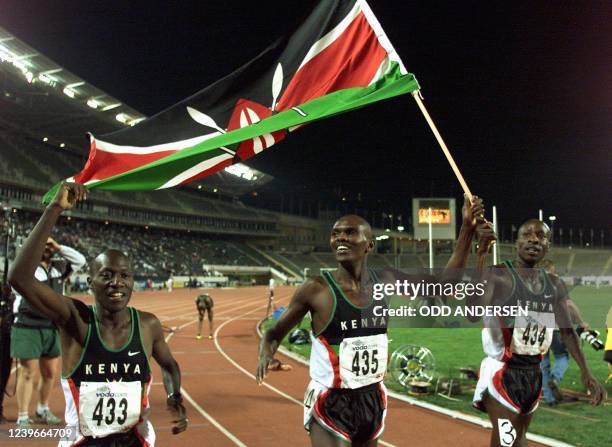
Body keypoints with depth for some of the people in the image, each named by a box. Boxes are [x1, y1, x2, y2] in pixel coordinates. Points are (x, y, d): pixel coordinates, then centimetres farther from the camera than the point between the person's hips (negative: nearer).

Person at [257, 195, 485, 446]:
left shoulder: (386, 282, -2)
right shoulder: (316, 289, -14)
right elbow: (275, 333, -3)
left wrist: (467, 228, 2)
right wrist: (266, 353, -27)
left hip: (373, 400, 5)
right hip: (330, 404, -5)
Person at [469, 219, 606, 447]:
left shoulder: (555, 285, 6)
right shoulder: (498, 275, -15)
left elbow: (567, 330, 13)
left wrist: (585, 372, 5)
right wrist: (479, 260, -38)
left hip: (533, 374, 7)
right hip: (503, 372, -7)